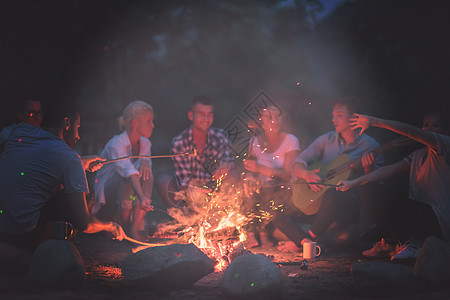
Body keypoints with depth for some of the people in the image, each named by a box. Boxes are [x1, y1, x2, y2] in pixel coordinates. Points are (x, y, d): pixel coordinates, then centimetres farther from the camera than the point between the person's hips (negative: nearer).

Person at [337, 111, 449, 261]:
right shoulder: (418, 155, 17)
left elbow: (413, 132, -22)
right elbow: (391, 169, 8)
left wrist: (374, 121, -26)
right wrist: (354, 183, -2)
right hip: (417, 213, 8)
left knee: (382, 205, -29)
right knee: (369, 190, 3)